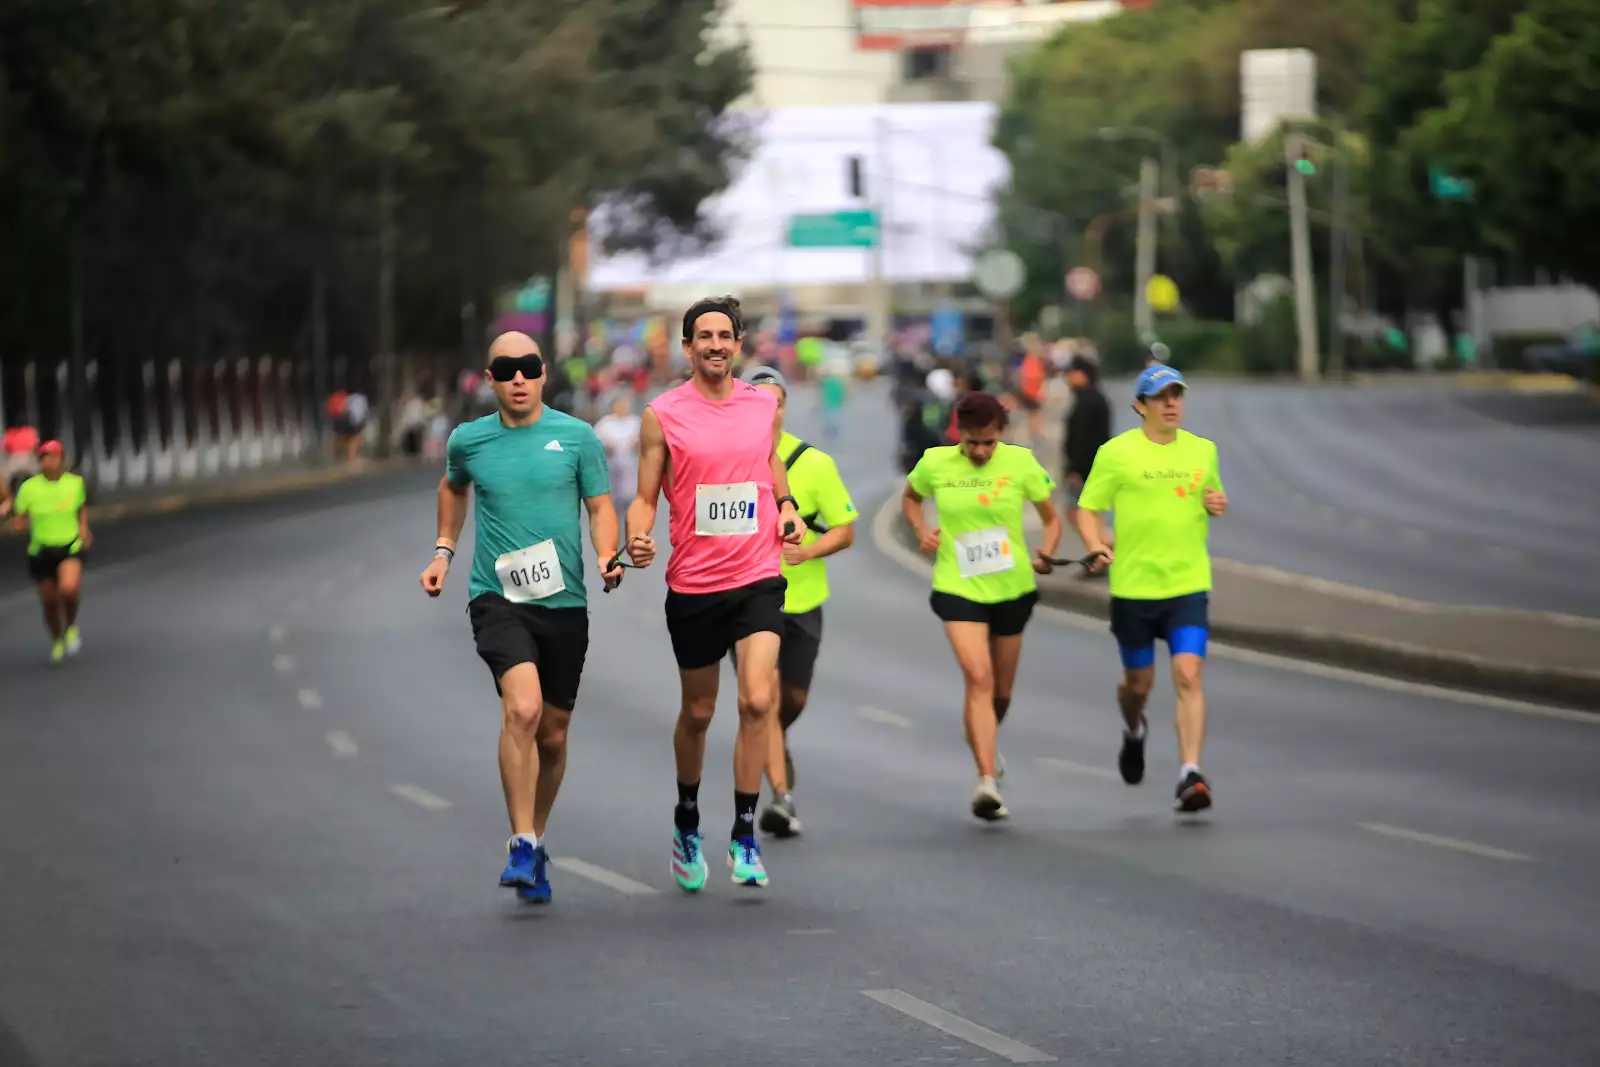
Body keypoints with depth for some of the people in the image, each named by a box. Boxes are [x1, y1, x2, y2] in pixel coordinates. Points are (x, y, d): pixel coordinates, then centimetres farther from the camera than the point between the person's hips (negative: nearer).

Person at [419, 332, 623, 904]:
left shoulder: (577, 437, 2)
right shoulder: (469, 440, 5)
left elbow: (600, 506, 7)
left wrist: (607, 558, -11)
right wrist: (444, 551, 20)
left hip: (563, 602, 2)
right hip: (497, 597, -2)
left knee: (552, 734, 10)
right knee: (522, 708, -25)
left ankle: (536, 842, 31)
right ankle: (523, 846, -20)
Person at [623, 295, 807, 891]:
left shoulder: (764, 405, 5)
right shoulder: (663, 414, -3)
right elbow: (645, 497, 1)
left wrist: (786, 505, 6)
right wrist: (638, 540, -19)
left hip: (758, 578, 1)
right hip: (693, 584, -1)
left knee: (757, 702, -15)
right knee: (697, 712, 11)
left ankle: (744, 837, -7)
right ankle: (687, 822, 35)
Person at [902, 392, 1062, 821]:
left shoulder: (1020, 463, -5)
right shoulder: (935, 464, -4)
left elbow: (1052, 518, 5)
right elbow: (910, 497, 17)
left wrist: (1045, 554, -14)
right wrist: (922, 531, -1)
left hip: (1012, 588, 2)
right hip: (958, 588, -2)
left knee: (1001, 690, 15)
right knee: (979, 677, -21)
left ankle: (983, 744, 47)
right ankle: (987, 779, -26)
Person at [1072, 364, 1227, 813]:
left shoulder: (1202, 450, 8)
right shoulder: (1117, 452, -3)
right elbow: (1086, 509, 1)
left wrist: (1218, 504, -1)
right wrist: (1097, 546, -19)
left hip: (1189, 585, 1)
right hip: (1133, 586, -1)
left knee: (1188, 677, -15)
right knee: (1139, 682, 12)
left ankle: (1190, 775, -18)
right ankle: (1134, 733, 47)